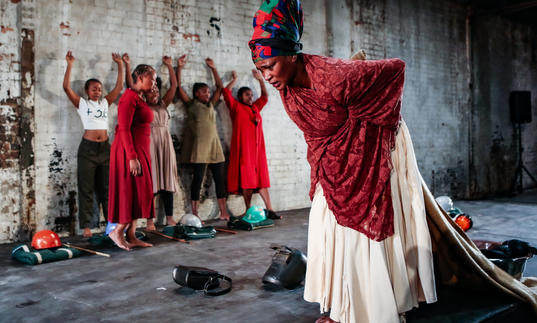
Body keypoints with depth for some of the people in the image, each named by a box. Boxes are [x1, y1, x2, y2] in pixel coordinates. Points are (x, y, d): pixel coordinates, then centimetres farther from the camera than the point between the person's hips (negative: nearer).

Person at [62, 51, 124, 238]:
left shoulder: (105, 103, 13)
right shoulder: (81, 103, 4)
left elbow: (119, 86, 11)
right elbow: (66, 87, -8)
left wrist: (120, 65, 8)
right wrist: (70, 65, -11)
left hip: (105, 148, 4)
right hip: (88, 148, -4)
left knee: (107, 187, 9)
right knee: (86, 189, 0)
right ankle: (86, 227, 4)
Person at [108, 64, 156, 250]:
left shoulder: (140, 98, 17)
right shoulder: (130, 97, -12)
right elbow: (124, 129, -19)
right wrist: (132, 157, -23)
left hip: (140, 150, 10)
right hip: (129, 151, -10)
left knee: (140, 193, 9)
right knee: (132, 192, -7)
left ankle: (131, 236, 14)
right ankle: (117, 232, 6)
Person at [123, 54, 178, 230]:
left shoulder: (163, 105, 15)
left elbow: (174, 86, 15)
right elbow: (130, 86, -4)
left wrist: (169, 66, 13)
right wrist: (127, 65, -7)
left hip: (165, 144, 4)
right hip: (149, 144, -4)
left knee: (167, 180, 5)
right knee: (150, 181, -4)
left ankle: (169, 218, 10)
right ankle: (150, 220, 2)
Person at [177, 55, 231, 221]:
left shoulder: (211, 105, 19)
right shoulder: (191, 104, 4)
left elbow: (219, 87, 23)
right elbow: (178, 87, -3)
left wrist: (213, 68, 19)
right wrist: (179, 68, -5)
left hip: (214, 145, 6)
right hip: (199, 146, -6)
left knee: (220, 178, 3)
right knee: (198, 177, -4)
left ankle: (224, 213, 7)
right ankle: (194, 214, 1)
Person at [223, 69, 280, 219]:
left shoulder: (255, 107, 21)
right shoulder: (236, 107, 5)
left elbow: (265, 97, 31)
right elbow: (226, 91, -2)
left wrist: (260, 79, 25)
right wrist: (235, 79, 12)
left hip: (257, 148, 6)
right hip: (243, 148, -5)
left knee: (262, 179, 4)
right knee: (247, 180, -6)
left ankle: (269, 209, 3)